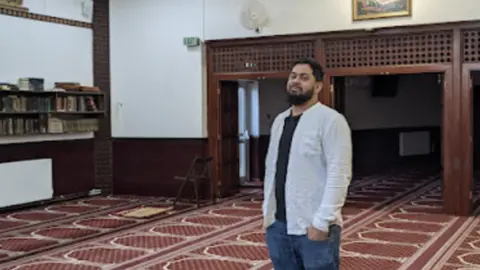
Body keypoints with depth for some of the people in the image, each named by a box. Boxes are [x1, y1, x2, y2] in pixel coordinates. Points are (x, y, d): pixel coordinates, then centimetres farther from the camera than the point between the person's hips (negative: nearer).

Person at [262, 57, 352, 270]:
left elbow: (339, 175, -15)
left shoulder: (330, 120, -9)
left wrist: (322, 222, -19)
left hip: (314, 226, -6)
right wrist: (267, 211, 12)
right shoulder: (279, 121, 13)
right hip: (277, 224, 6)